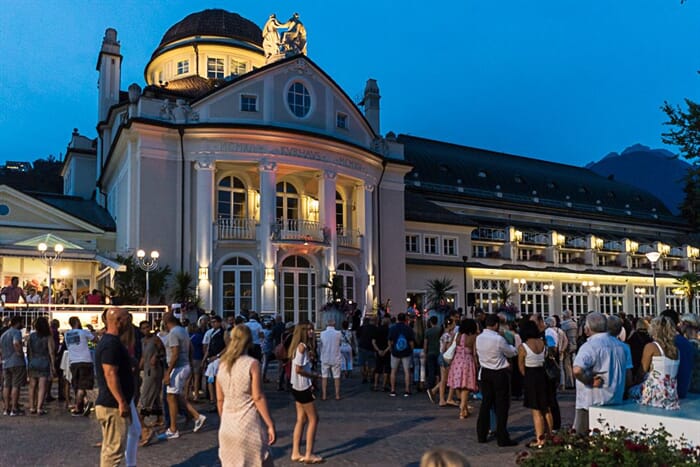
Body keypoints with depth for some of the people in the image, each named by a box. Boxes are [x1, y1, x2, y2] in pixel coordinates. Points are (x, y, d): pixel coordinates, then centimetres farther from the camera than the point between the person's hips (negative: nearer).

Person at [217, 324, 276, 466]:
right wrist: (270, 425, -9)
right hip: (249, 426, -5)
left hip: (227, 427, 5)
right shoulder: (252, 364, -10)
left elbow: (220, 399, 9)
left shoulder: (223, 364, 5)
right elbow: (258, 398, -13)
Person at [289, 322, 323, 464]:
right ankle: (309, 455, 4)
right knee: (313, 419, -1)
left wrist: (310, 382, 4)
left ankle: (296, 453, 16)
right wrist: (313, 375, -10)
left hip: (299, 387, 9)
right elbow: (298, 369, -22)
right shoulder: (302, 347, -18)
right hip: (302, 387, -9)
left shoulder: (301, 346, 12)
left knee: (301, 420, 12)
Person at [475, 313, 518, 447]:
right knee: (501, 405, 2)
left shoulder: (479, 338, -1)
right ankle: (502, 438, 5)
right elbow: (512, 352, -6)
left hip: (485, 372, 6)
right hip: (500, 374, -6)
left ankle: (481, 435, 20)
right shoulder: (498, 339, -19)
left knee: (486, 403, 14)